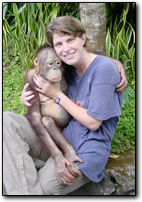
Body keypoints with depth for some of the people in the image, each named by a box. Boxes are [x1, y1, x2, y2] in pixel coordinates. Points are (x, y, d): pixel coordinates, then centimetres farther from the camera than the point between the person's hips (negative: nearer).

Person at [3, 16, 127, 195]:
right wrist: (27, 99, -4)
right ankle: (26, 193, -23)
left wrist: (58, 95, -9)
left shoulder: (105, 68, -15)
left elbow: (93, 122, -15)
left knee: (42, 186, -28)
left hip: (86, 151, -8)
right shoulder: (69, 68, 6)